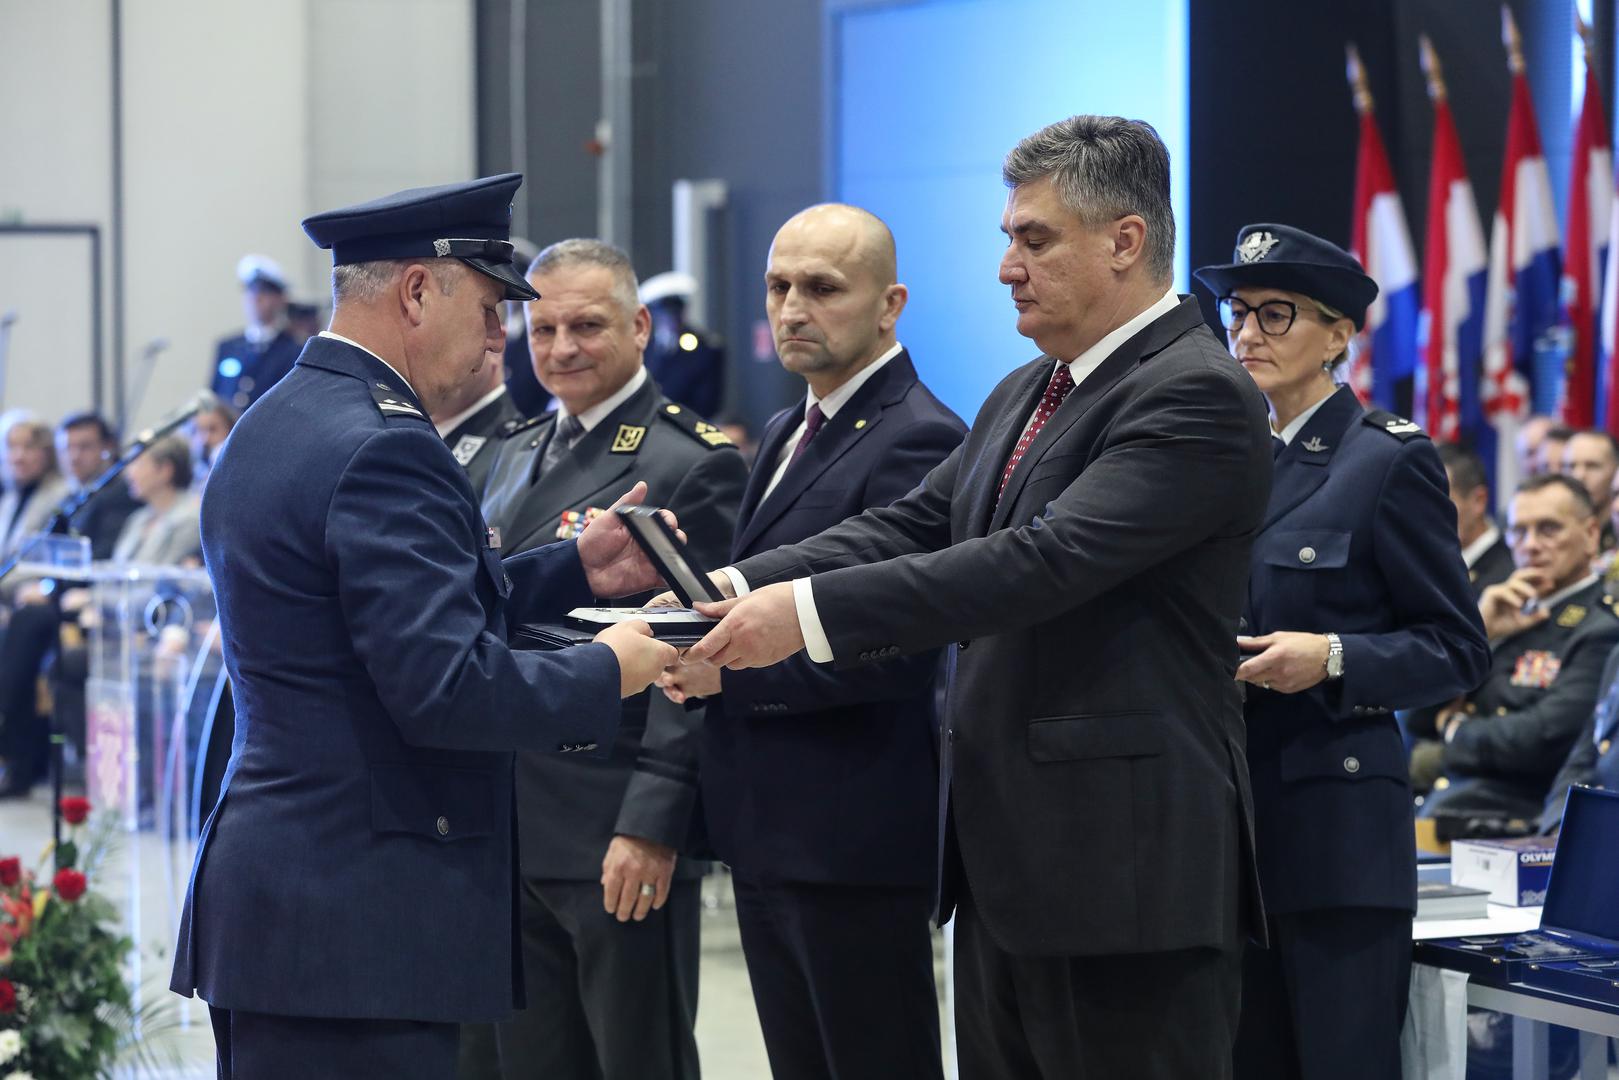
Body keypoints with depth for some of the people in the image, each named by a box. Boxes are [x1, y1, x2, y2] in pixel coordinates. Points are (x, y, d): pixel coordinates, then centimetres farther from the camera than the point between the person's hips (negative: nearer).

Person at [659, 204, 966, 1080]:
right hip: (768, 833, 9)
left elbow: (894, 651, -22)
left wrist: (729, 672, -19)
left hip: (853, 838, -9)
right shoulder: (789, 431, 16)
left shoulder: (916, 439, -15)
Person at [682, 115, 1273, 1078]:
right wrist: (740, 590, -5)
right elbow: (912, 527, 11)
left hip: (1127, 881, -9)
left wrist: (811, 610, -25)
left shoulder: (1199, 399, -14)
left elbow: (1045, 560, -24)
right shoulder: (1024, 396, 18)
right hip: (1009, 869, 9)